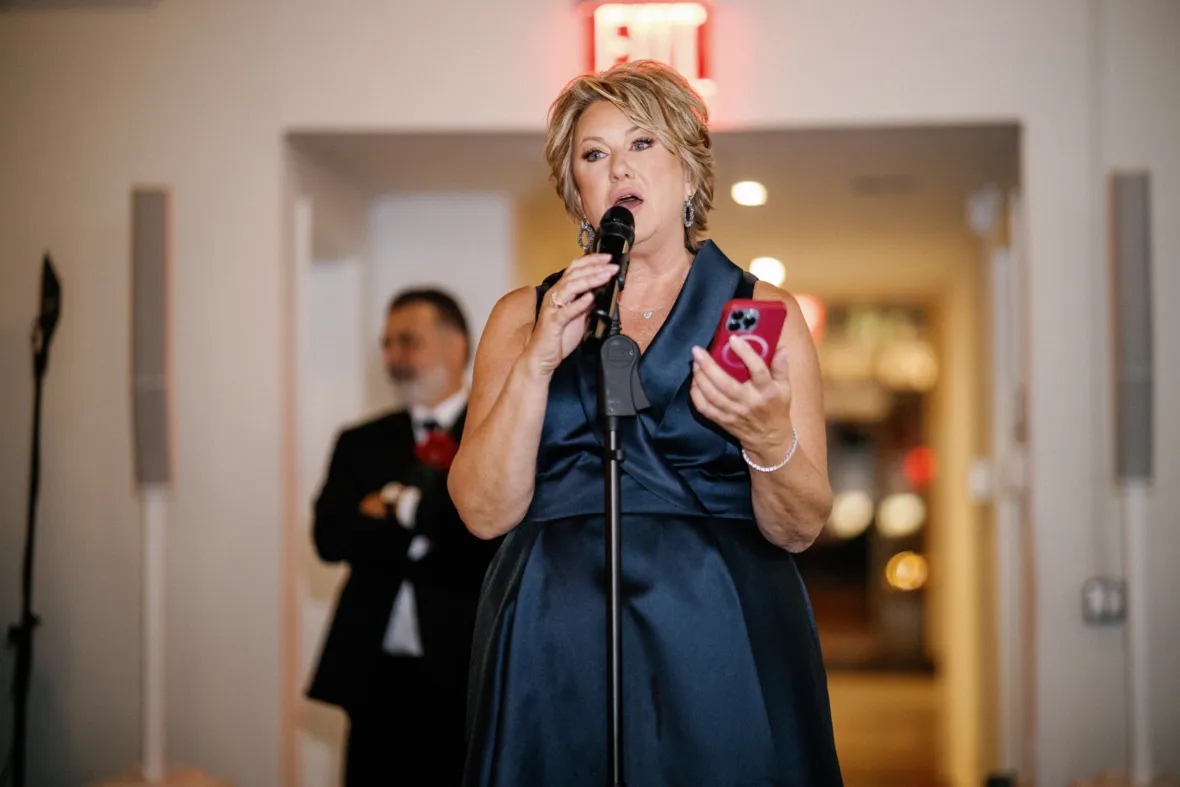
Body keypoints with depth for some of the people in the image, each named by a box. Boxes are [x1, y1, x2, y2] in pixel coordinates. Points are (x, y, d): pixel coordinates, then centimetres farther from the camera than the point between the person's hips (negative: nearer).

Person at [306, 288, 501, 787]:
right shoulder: (361, 443, 15)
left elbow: (495, 540, -13)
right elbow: (331, 538, 1)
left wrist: (402, 506, -8)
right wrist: (423, 533, -11)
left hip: (466, 676, -4)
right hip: (378, 675, 4)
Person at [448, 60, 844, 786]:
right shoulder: (522, 317, 11)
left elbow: (799, 529, 0)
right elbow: (485, 512, 0)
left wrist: (769, 440, -20)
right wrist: (539, 361, -10)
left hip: (722, 652, -1)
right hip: (556, 663, 1)